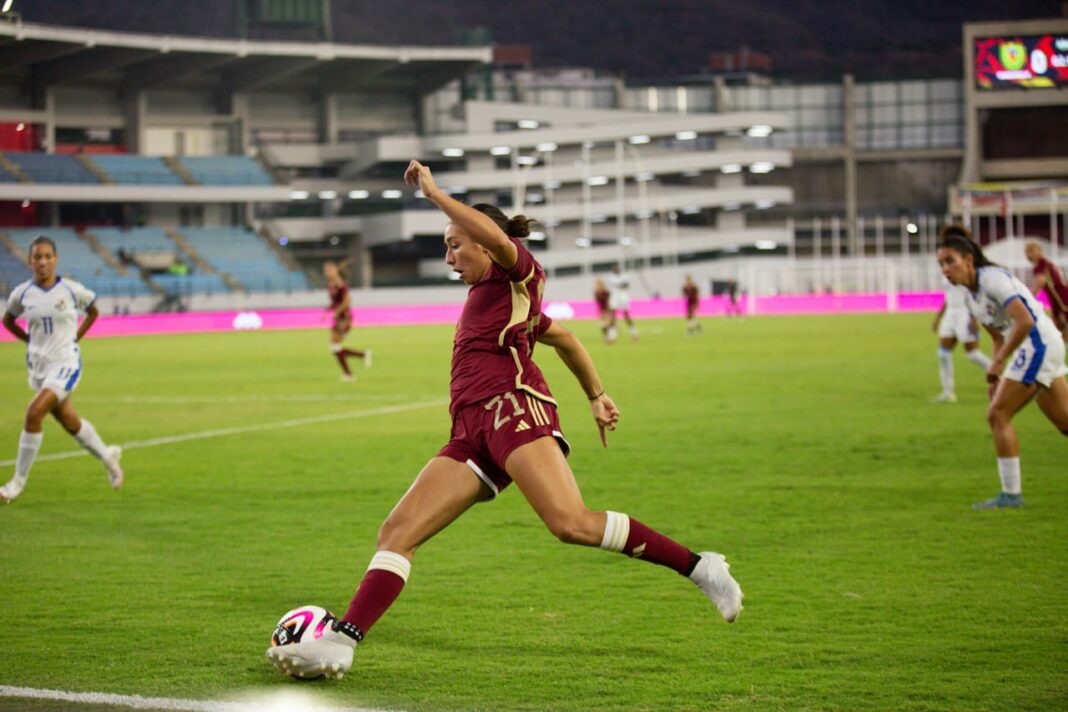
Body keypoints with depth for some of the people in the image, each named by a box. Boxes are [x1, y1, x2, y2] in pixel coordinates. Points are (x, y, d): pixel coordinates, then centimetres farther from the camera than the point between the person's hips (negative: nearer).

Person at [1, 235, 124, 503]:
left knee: (34, 412, -21)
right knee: (70, 423, 13)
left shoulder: (71, 289, -8)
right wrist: (30, 340, 7)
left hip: (66, 363, -4)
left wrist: (75, 337, 3)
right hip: (38, 366, 4)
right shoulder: (22, 293, -2)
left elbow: (93, 312, 11)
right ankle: (107, 455, 41)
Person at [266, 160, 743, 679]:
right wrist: (597, 396, 47)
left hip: (513, 407, -9)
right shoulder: (492, 298, 33)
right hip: (472, 433, 9)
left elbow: (494, 235, -15)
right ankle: (339, 643, -16)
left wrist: (433, 192, -7)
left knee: (572, 523, -26)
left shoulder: (515, 274, 9)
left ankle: (699, 567, -16)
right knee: (397, 531, -6)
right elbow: (565, 339, 44)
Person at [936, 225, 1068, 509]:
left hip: (1038, 344, -10)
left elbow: (1024, 321, -26)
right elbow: (999, 337, 20)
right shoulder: (971, 296, 12)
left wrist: (997, 363, -22)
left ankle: (1011, 493, -5)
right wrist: (997, 376, 9)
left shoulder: (992, 279, -17)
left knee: (998, 415, -9)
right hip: (1039, 348, 10)